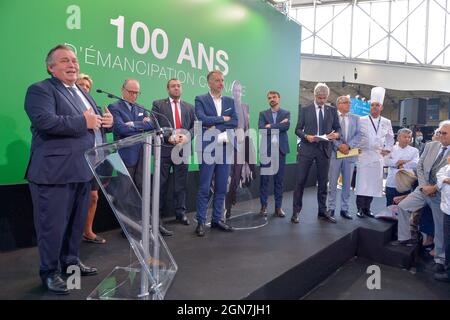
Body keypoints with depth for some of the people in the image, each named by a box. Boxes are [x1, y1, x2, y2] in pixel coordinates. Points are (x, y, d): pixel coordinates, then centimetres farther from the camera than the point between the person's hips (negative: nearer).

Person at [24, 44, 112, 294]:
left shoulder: (82, 93, 19)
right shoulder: (40, 90, -7)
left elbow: (95, 122, 25)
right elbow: (44, 121, -24)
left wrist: (106, 121, 1)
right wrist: (84, 122, -19)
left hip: (82, 170, 8)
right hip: (55, 172, -8)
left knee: (77, 221, 18)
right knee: (53, 224, 2)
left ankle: (71, 261, 34)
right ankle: (49, 272, 19)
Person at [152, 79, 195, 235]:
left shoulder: (189, 107, 15)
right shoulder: (158, 104, 6)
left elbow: (195, 125, 9)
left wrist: (187, 136, -11)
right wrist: (168, 137, -16)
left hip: (183, 148, 3)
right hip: (164, 148, -2)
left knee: (181, 184, 7)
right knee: (161, 184, 4)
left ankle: (180, 212, 18)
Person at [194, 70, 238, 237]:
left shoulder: (230, 101, 13)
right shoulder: (200, 100, 0)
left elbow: (235, 122, 1)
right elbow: (203, 119, -16)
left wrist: (215, 126, -9)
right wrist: (223, 118, -8)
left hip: (225, 148, 5)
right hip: (208, 149, -5)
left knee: (221, 188, 10)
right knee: (204, 188, -1)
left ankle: (217, 219, 21)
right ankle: (201, 222, 9)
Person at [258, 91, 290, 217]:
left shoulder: (286, 113, 9)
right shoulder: (263, 114, 9)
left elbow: (287, 126, -11)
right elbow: (261, 129, -8)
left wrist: (271, 126, -10)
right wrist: (278, 127, -9)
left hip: (280, 148, 0)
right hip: (266, 149, 0)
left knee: (279, 179, 4)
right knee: (264, 178, 1)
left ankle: (278, 206, 11)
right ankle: (264, 205, 10)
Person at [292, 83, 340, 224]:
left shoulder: (332, 110, 10)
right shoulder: (305, 110, 3)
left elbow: (338, 128, 10)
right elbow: (298, 129, 1)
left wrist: (336, 134, -12)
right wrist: (306, 136, -18)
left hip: (324, 149, 3)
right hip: (307, 148, -2)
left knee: (323, 182, 9)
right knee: (300, 181, -3)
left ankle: (322, 212, 21)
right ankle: (296, 212, 6)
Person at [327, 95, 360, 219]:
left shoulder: (355, 118, 12)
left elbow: (357, 135, 2)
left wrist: (348, 145, -13)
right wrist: (339, 146, -15)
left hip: (350, 154, 3)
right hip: (334, 153, -3)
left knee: (347, 183, 7)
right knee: (333, 183, 3)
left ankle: (344, 209, 16)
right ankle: (331, 208, 12)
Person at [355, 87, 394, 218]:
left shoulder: (386, 122, 9)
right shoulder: (362, 120, -1)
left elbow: (390, 138, 19)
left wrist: (387, 149, 8)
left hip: (378, 156, 3)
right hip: (364, 154, -3)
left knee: (373, 182, 5)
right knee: (362, 182, -5)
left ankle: (367, 208, 15)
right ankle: (360, 208, 3)